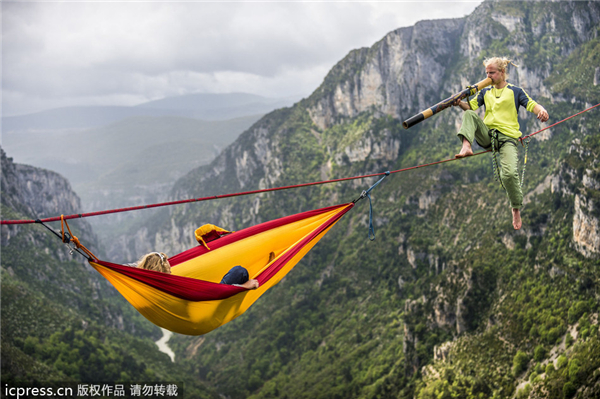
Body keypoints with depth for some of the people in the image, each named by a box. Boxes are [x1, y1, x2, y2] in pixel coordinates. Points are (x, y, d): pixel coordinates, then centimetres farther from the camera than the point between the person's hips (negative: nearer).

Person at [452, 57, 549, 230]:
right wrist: (460, 103, -16)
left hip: (508, 138, -4)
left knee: (509, 173, -24)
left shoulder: (515, 91, 10)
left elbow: (532, 105, -3)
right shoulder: (485, 92, 21)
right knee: (468, 115, -20)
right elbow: (470, 106, 7)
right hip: (487, 135, 4)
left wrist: (542, 111, -27)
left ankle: (516, 209, -2)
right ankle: (466, 146, -40)